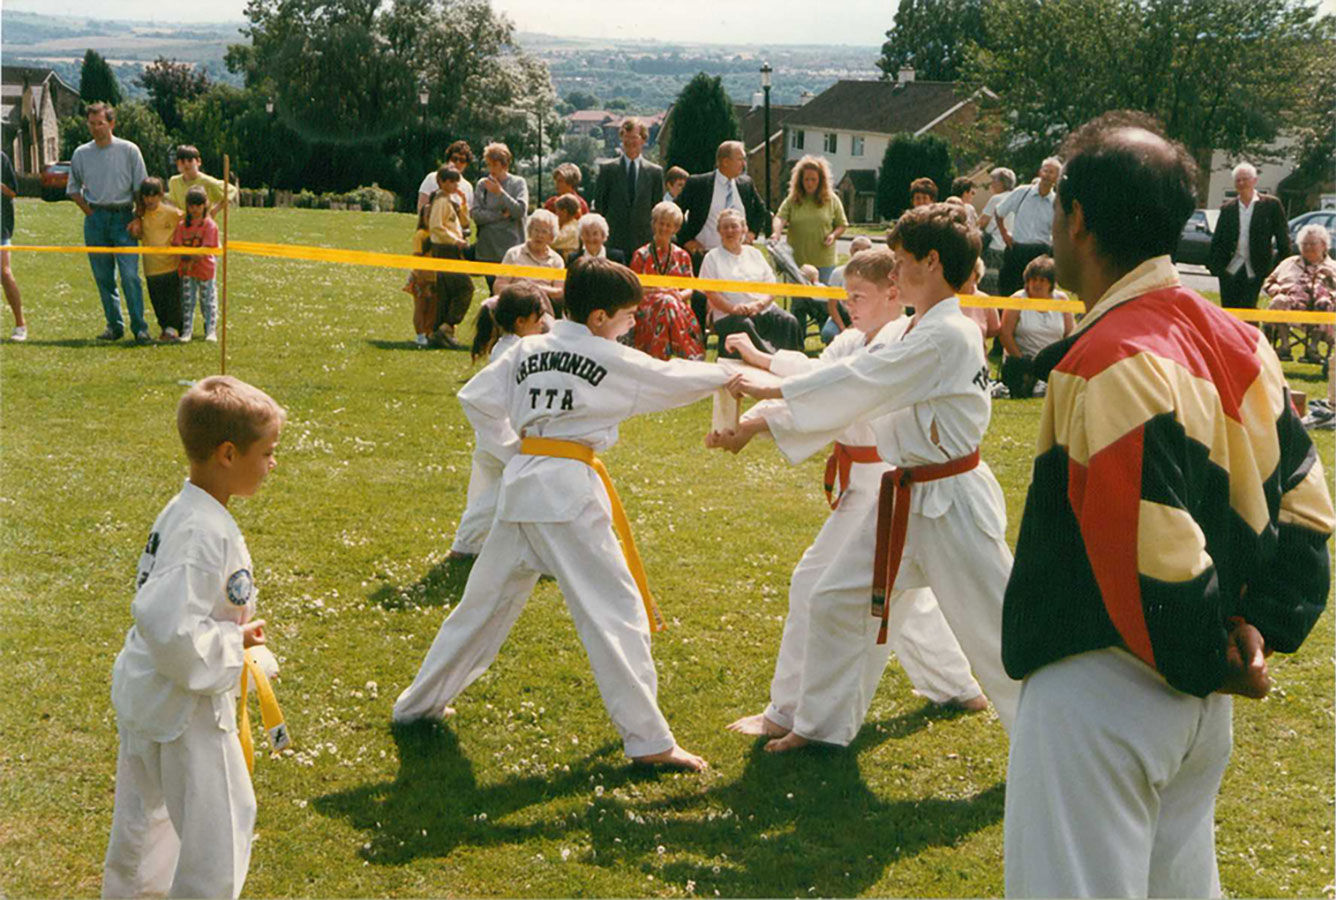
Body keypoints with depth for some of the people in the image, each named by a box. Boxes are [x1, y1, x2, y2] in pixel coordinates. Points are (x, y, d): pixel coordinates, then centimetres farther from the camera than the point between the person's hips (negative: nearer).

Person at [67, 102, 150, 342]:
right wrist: (89, 212, 6)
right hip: (95, 218, 3)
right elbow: (73, 188, 18)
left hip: (122, 216, -3)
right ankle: (114, 326, 13)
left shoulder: (129, 150, 0)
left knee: (130, 275, -12)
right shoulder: (81, 153, 8)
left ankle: (139, 327, -8)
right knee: (103, 277, 5)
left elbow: (141, 188, 1)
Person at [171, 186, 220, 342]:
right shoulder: (182, 225, 6)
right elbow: (176, 246, 1)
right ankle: (186, 331, 9)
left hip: (204, 268, -3)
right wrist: (187, 257, -16)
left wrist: (192, 260, -19)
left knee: (207, 300, 5)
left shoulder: (209, 225, -5)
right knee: (187, 300, 5)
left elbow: (206, 248, -12)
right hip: (186, 269, 3)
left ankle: (211, 331, 13)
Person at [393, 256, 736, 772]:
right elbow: (673, 380, 5)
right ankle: (648, 741, -3)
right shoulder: (610, 359, -5)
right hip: (571, 489, -6)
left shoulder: (527, 351, 11)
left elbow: (476, 400, 14)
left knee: (486, 601, 20)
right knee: (617, 610, -2)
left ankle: (420, 704, 31)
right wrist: (730, 373, 21)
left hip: (519, 485, 7)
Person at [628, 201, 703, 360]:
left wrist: (679, 295, -9)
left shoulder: (682, 256, 20)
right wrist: (657, 291, -10)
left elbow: (689, 289, 15)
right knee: (666, 303, -38)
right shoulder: (641, 255, 13)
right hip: (647, 308, -1)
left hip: (678, 304, 1)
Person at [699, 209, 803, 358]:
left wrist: (759, 304, -10)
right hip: (728, 315, -4)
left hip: (763, 310, 4)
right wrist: (732, 308, -20)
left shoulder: (754, 253, 21)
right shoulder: (712, 258, 10)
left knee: (789, 321, -25)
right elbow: (711, 293, -1)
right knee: (744, 326, -38)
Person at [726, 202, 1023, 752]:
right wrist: (758, 426, 5)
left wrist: (770, 390, -13)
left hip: (953, 506, -9)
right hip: (905, 500, 9)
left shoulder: (947, 336, -20)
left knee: (993, 629, -2)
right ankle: (821, 724, 26)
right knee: (838, 602, 12)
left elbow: (855, 383, -22)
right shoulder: (914, 335, 11)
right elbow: (849, 399, 10)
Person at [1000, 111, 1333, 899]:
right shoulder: (1235, 342, 3)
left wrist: (1209, 660, -10)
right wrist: (1259, 626, 4)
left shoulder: (1111, 364, -24)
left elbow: (1158, 558, -26)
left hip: (1102, 693, -9)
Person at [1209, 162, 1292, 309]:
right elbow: (1217, 241, 11)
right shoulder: (1227, 208, 8)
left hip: (1255, 271, -3)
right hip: (1229, 270, 3)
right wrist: (1214, 264, 1)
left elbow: (1283, 238, 1)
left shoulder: (1271, 205, 1)